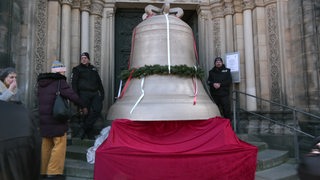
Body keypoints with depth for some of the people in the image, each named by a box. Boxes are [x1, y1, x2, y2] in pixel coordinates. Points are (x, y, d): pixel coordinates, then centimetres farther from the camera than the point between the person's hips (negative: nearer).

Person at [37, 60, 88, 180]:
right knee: (59, 144, -3)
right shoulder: (60, 82, -11)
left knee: (46, 144, 14)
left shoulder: (42, 82, 14)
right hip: (56, 119, -8)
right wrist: (83, 106, -3)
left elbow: (40, 99, 20)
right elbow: (72, 95, -15)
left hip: (43, 119, 8)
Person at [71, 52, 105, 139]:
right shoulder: (77, 69, 11)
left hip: (95, 94, 3)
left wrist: (102, 92, 14)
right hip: (84, 94, -3)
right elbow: (74, 83, 3)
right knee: (86, 113, -3)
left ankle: (83, 129, -8)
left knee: (97, 109, -16)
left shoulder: (93, 69, 23)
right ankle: (90, 133, 9)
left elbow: (99, 82, 25)